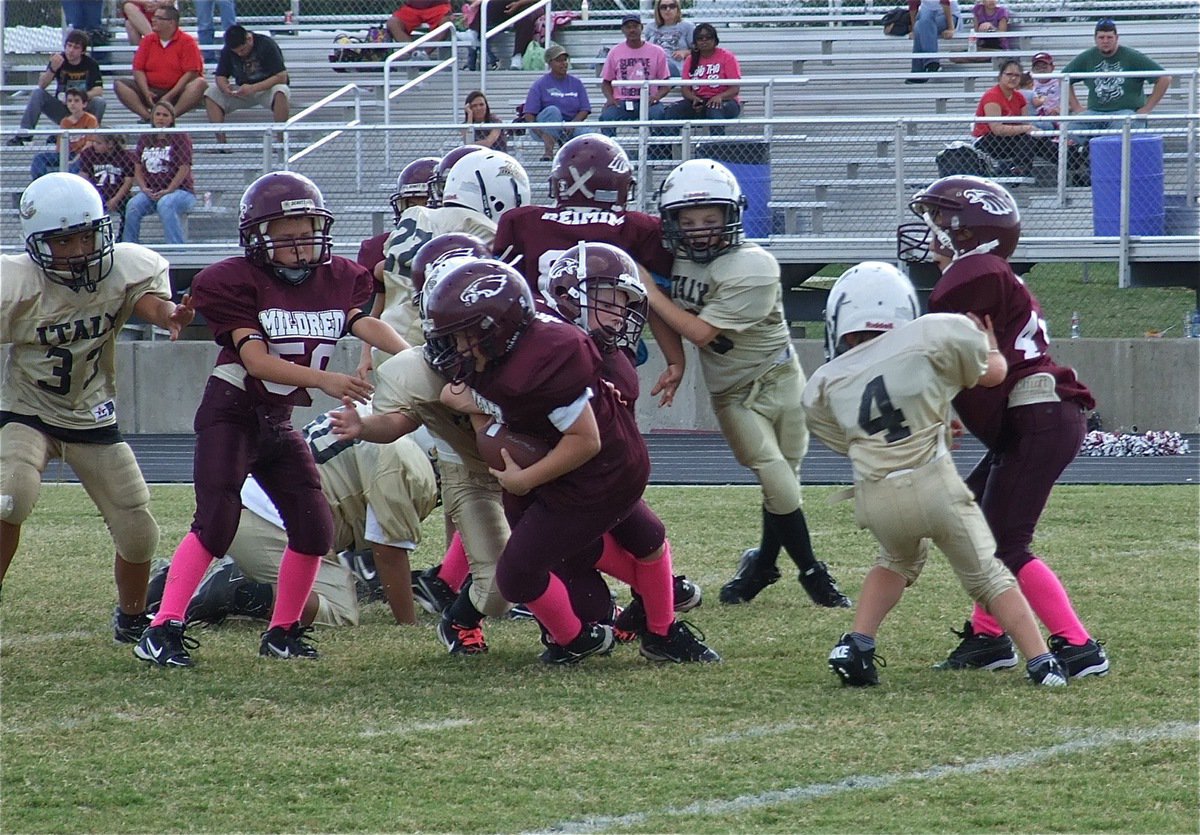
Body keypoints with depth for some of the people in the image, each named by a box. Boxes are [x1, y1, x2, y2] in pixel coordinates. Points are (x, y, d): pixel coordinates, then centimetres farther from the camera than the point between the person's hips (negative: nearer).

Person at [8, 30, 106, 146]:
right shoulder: (58, 60, -6)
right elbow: (41, 85, -15)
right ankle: (23, 135, -23)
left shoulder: (90, 63, -8)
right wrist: (52, 69, -34)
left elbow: (98, 90, -17)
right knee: (37, 93, -20)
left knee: (99, 102, -29)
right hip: (61, 109, 1)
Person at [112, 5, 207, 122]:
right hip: (152, 91, 4)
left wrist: (170, 96, -19)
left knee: (200, 84, -32)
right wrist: (146, 92, -14)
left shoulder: (187, 42, -4)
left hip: (176, 92, -4)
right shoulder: (148, 41, 8)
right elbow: (138, 69, 4)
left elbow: (191, 73, -11)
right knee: (119, 84, -16)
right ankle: (147, 116, -34)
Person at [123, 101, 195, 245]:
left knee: (165, 204, -38)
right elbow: (138, 168, 14)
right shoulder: (145, 139, 14)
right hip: (151, 192, 4)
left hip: (179, 190, -4)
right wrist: (144, 188, -5)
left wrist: (168, 191, -16)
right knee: (133, 206, -26)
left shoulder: (180, 137, -1)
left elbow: (184, 168, -8)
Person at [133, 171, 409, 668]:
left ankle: (283, 632, 17)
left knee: (315, 528, 1)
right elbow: (256, 360, -23)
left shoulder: (338, 280, 3)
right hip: (231, 413, -6)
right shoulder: (237, 282, -14)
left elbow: (366, 324, -12)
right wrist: (325, 380, -33)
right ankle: (162, 631, -21)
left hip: (278, 421, 6)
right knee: (216, 521, -19)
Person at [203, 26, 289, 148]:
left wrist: (253, 88, -33)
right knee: (210, 93, -17)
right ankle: (221, 141, -24)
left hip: (267, 88, -5)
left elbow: (281, 77, -23)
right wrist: (225, 87, -25)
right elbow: (220, 76, 1)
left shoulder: (267, 45, -19)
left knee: (280, 92, -39)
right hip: (242, 91, 5)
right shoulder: (227, 50, -4)